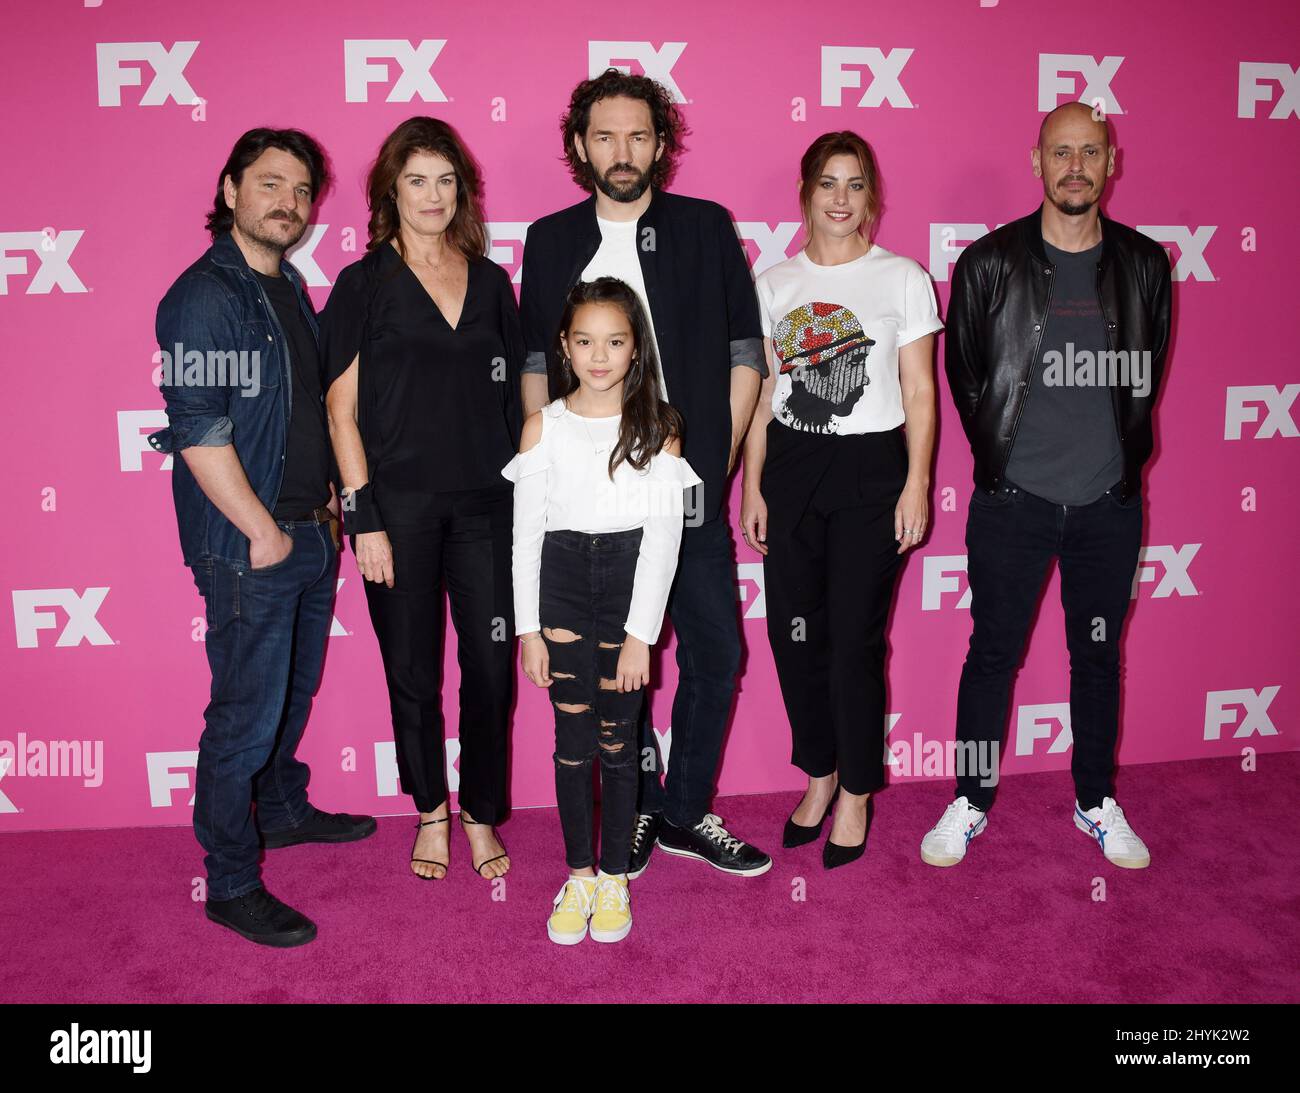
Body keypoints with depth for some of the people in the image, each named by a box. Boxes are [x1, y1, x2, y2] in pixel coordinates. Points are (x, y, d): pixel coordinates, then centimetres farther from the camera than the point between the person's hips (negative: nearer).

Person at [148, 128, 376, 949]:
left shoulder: (290, 288, 12)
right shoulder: (204, 296, -14)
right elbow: (198, 432, -19)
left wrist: (327, 503, 12)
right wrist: (264, 533, -16)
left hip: (310, 537, 8)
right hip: (248, 549, -8)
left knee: (294, 692, 21)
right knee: (246, 715, 0)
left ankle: (283, 810, 41)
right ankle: (231, 883, 14)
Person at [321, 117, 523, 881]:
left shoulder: (490, 281, 10)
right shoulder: (364, 285, 1)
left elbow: (515, 395, 13)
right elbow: (342, 409, -2)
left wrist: (527, 494, 6)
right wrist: (363, 518, -9)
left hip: (486, 502, 2)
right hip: (399, 506, -2)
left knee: (491, 663, 3)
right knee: (413, 668, 8)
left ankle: (481, 814, 22)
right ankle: (431, 809, 28)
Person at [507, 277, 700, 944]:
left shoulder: (657, 427, -2)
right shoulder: (543, 426, 2)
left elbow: (663, 535, -6)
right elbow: (526, 534, 3)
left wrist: (640, 634, -11)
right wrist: (528, 629, -1)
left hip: (630, 583, -1)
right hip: (561, 586, 1)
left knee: (617, 740, 5)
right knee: (573, 740, 6)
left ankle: (614, 877, 22)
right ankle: (579, 875, 22)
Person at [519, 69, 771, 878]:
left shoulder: (707, 228, 4)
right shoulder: (550, 241, 8)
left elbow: (745, 352, 4)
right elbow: (536, 365, 11)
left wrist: (714, 464, -3)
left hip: (688, 491, 0)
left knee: (715, 654, 4)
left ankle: (686, 813, 23)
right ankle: (638, 807, 27)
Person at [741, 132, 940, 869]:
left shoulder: (903, 278, 1)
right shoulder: (775, 284, 9)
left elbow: (919, 394, 0)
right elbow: (762, 396, 10)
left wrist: (917, 484, -7)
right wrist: (753, 487, 5)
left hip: (870, 470, -3)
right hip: (791, 469, 3)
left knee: (855, 638, -2)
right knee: (795, 633, 4)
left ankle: (856, 793, 17)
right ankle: (820, 775, 25)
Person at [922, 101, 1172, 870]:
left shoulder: (1144, 264, 4)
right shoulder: (990, 263, -3)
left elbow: (1148, 374, 12)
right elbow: (964, 372, 4)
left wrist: (1123, 457, 8)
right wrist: (999, 453, 5)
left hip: (1109, 499, 2)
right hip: (1013, 498, -2)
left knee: (1099, 653, 13)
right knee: (993, 651, 6)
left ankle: (1098, 801, 30)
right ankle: (971, 802, 22)